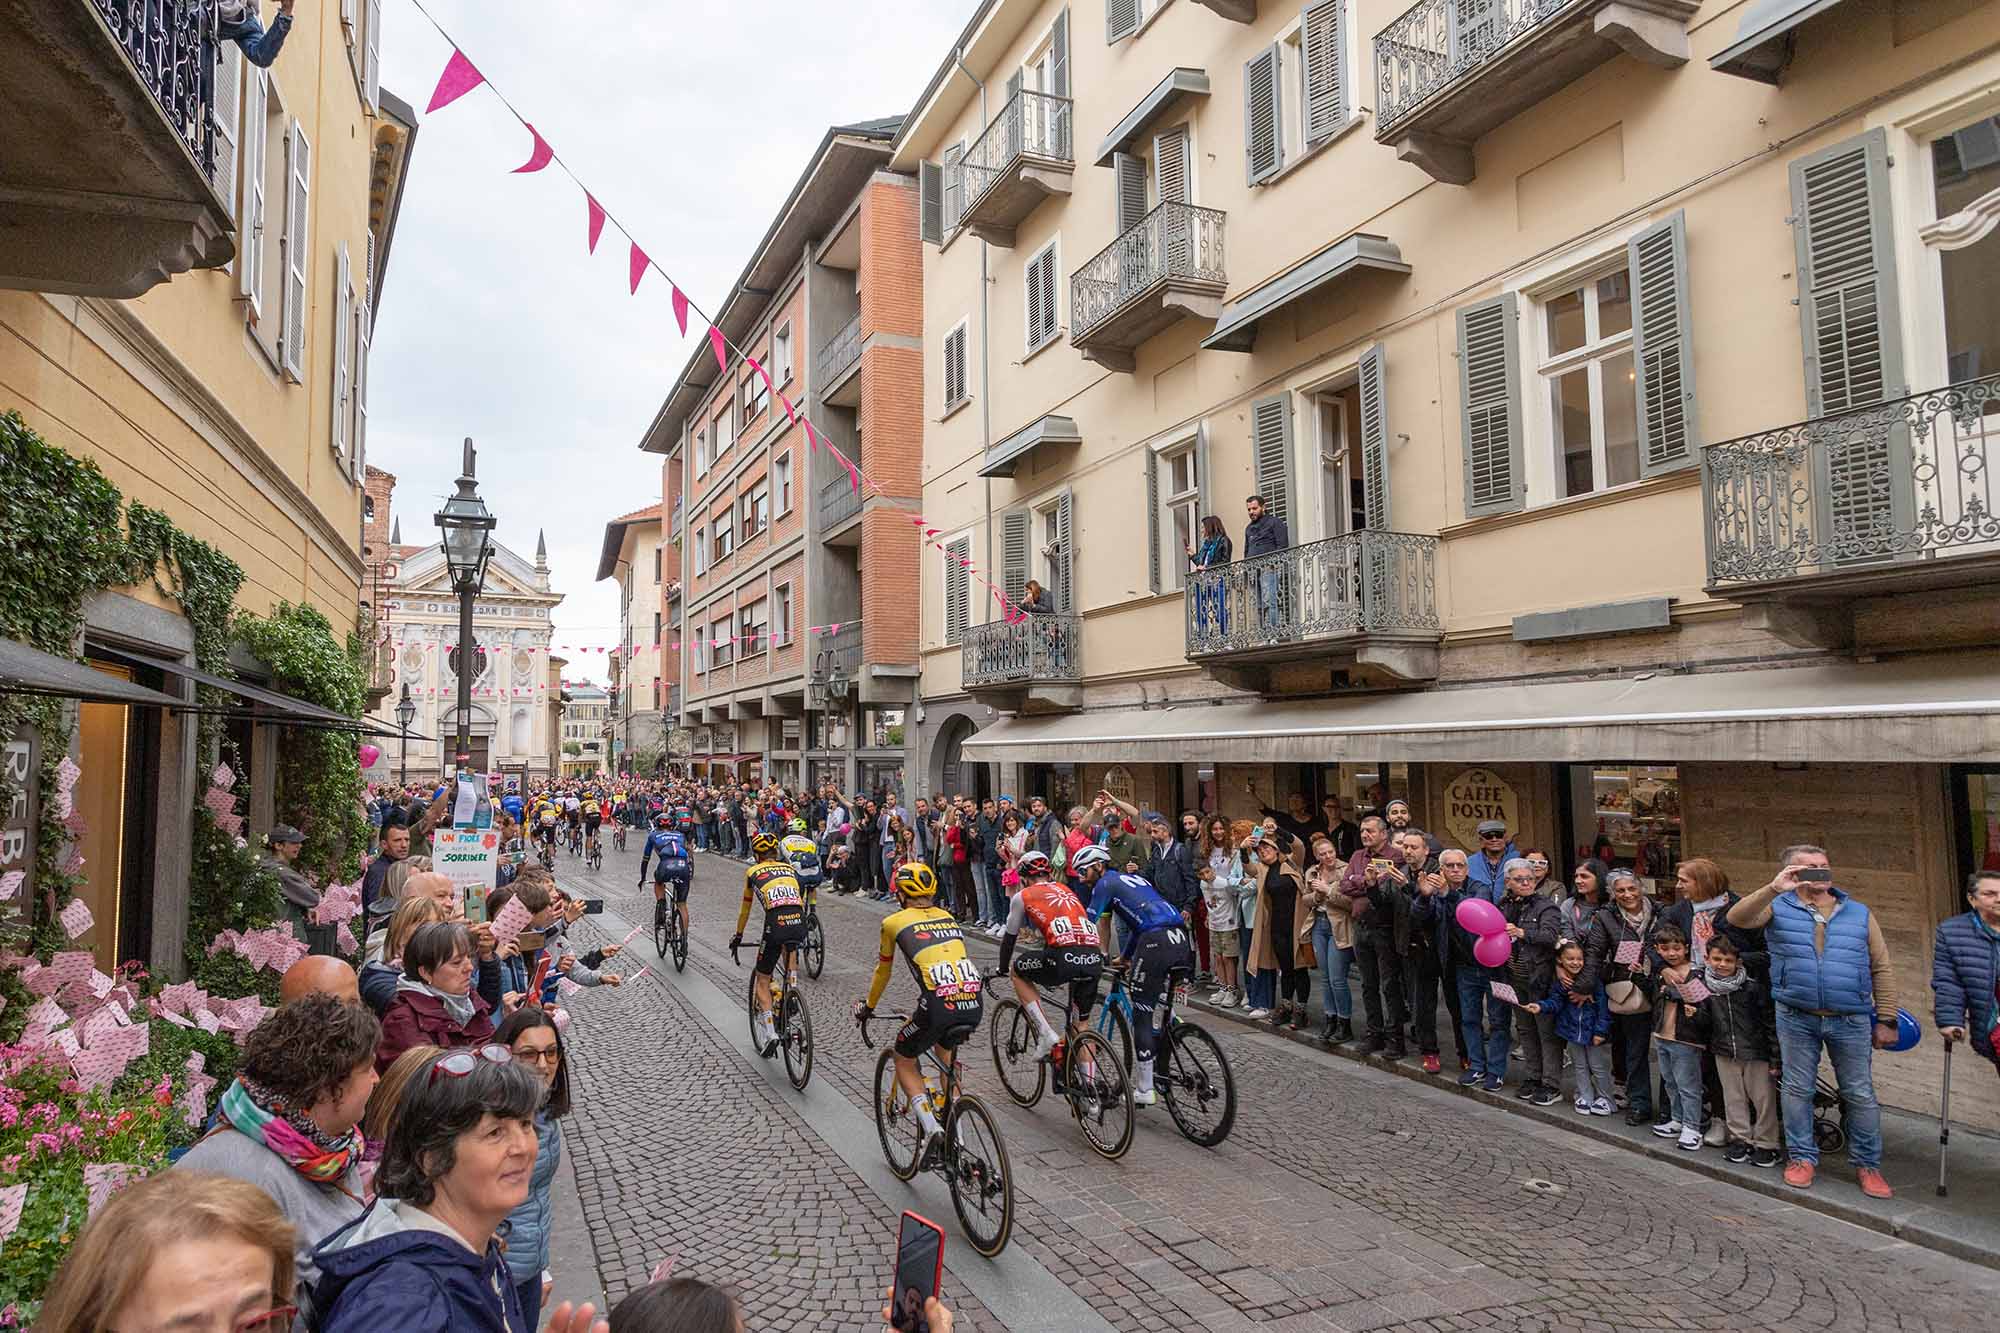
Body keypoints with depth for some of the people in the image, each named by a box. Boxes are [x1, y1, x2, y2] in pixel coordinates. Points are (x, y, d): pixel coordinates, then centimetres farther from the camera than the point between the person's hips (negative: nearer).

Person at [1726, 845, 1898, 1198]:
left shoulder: (1860, 913, 8)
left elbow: (1881, 969, 8)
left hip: (1851, 1021, 1)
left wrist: (1885, 1020, 4)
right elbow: (1736, 918, -17)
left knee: (1860, 1094, 7)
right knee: (1796, 1089, 8)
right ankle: (1802, 1156, 21)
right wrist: (1773, 889, -27)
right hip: (1796, 1019, -1)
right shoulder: (1778, 908, 2)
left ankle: (1867, 1164, 22)